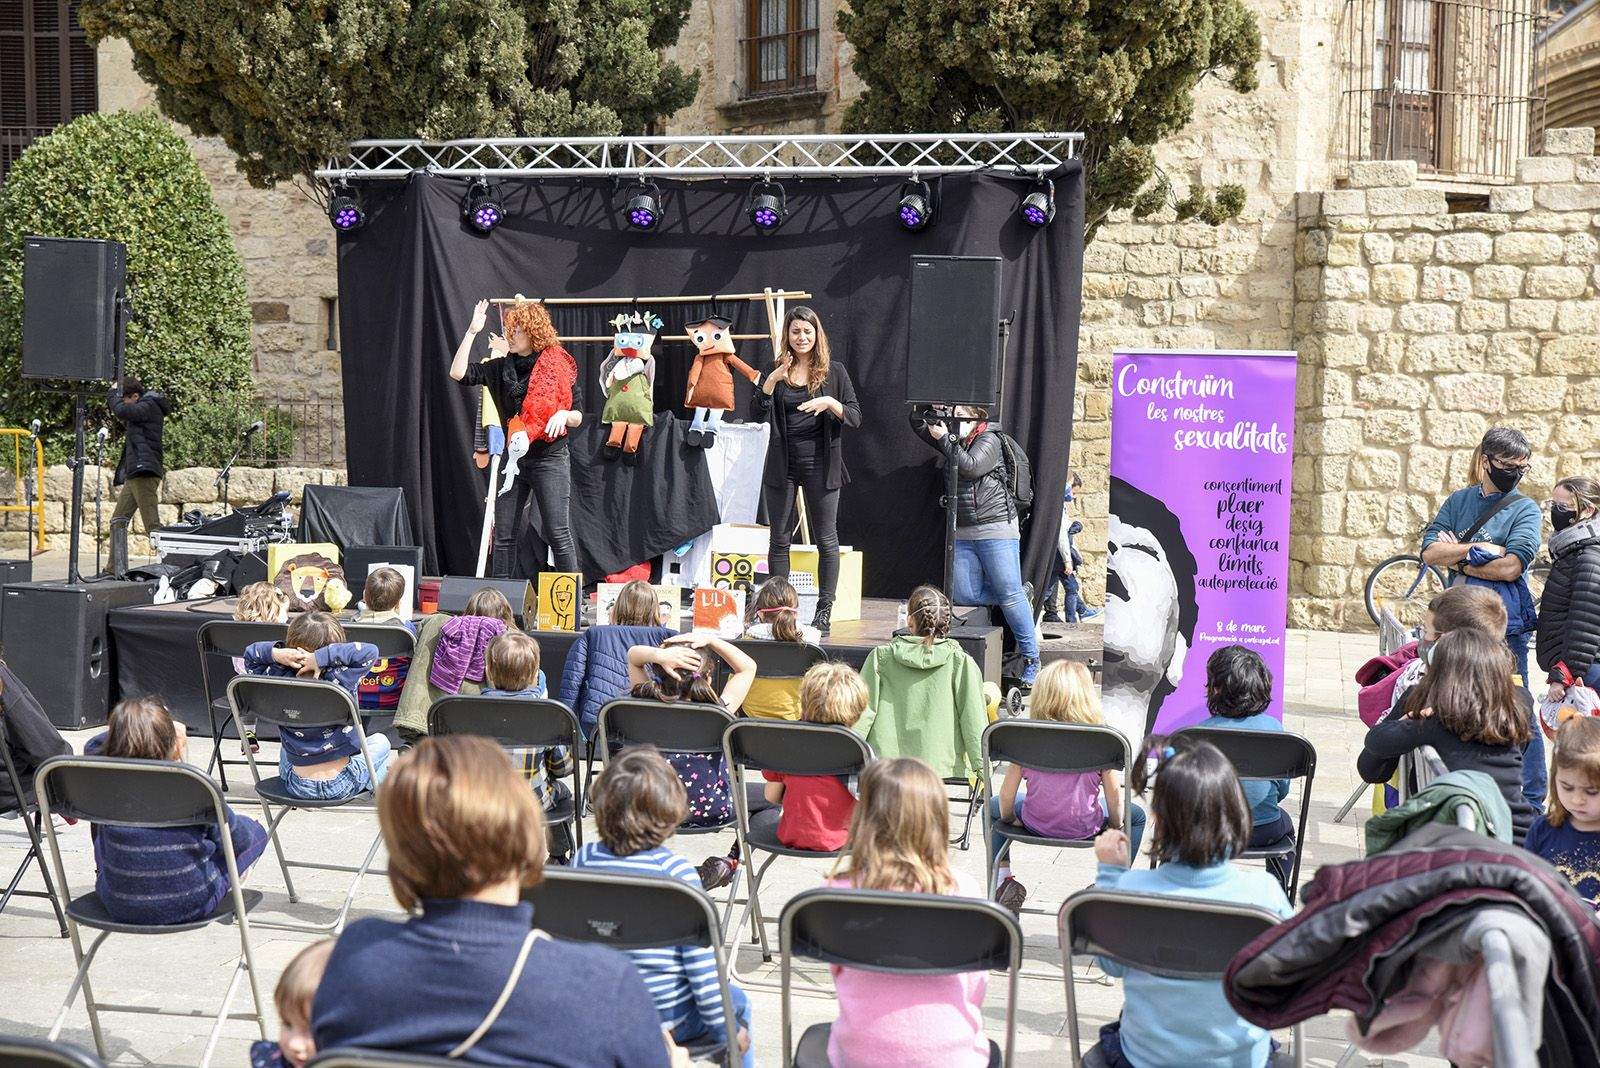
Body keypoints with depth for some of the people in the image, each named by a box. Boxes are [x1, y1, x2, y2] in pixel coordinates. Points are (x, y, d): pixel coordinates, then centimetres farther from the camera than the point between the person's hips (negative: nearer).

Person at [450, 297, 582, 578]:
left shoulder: (560, 366, -3)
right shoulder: (501, 367, 7)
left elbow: (578, 417, 2)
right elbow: (458, 373, -2)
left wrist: (563, 414, -20)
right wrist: (473, 331, -4)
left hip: (549, 458, -4)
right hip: (511, 458, 4)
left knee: (557, 533, -4)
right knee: (504, 535, 7)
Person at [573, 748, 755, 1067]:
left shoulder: (582, 860, -10)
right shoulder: (677, 872, -22)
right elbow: (702, 961, -18)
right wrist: (725, 1026, -5)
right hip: (667, 1020, -4)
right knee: (737, 1000, 26)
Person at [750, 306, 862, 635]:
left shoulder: (833, 371, 2)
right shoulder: (775, 370, 5)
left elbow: (855, 418, -1)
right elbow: (757, 416, -3)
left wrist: (831, 403, -19)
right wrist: (772, 381, -15)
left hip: (820, 466, -2)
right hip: (782, 465, 2)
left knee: (826, 540, 2)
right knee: (779, 539, 7)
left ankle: (825, 609, 9)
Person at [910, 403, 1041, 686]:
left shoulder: (989, 440, -5)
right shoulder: (955, 442, 15)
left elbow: (970, 467, -20)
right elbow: (918, 425, 18)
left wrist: (944, 439, -14)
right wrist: (925, 407, -1)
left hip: (996, 528, -7)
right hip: (963, 532, 7)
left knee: (1010, 593, -8)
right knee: (964, 594, -2)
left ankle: (1031, 659, -1)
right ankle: (1022, 597, 16)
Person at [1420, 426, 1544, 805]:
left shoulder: (1525, 510, -2)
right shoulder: (1459, 500, 9)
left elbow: (1510, 567, -16)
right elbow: (1430, 552, -2)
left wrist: (1457, 558, -7)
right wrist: (1479, 549, -14)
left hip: (1505, 623, -5)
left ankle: (1532, 800, 7)